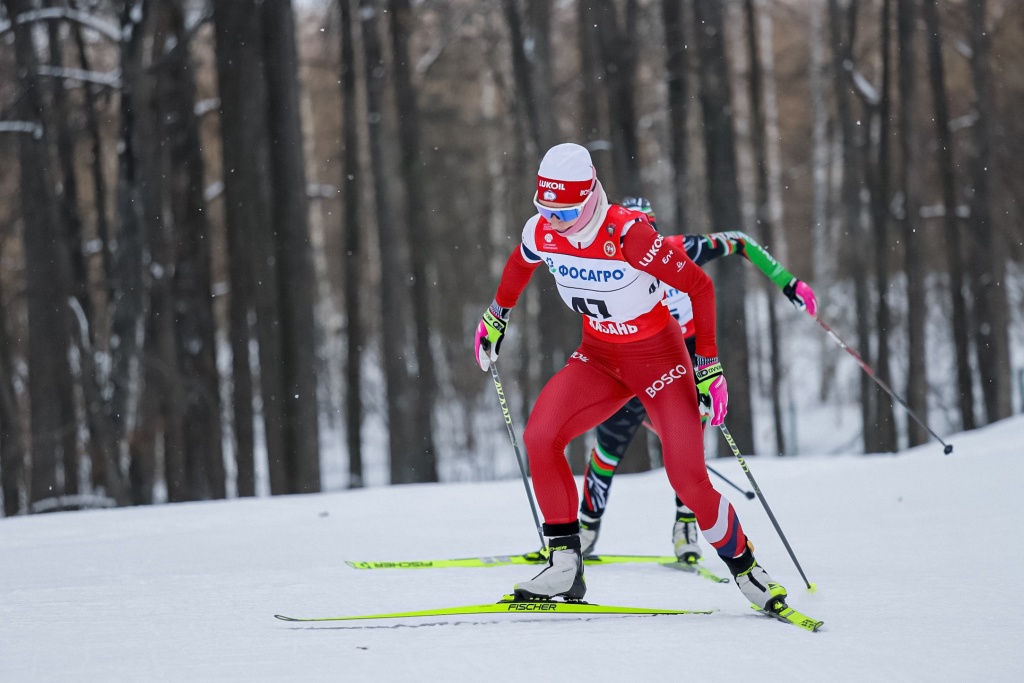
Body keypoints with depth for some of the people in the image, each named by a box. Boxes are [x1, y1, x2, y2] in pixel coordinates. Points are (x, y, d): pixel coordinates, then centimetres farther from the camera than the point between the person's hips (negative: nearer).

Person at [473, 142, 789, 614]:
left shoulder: (629, 234, -28)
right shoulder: (542, 231, -12)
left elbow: (699, 286, -20)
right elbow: (521, 263, 15)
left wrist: (709, 366, -20)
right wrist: (496, 316, 26)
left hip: (658, 356, -5)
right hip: (598, 357, 5)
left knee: (689, 480, -12)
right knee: (539, 437, -18)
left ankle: (746, 570, 12)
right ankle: (564, 567, -9)